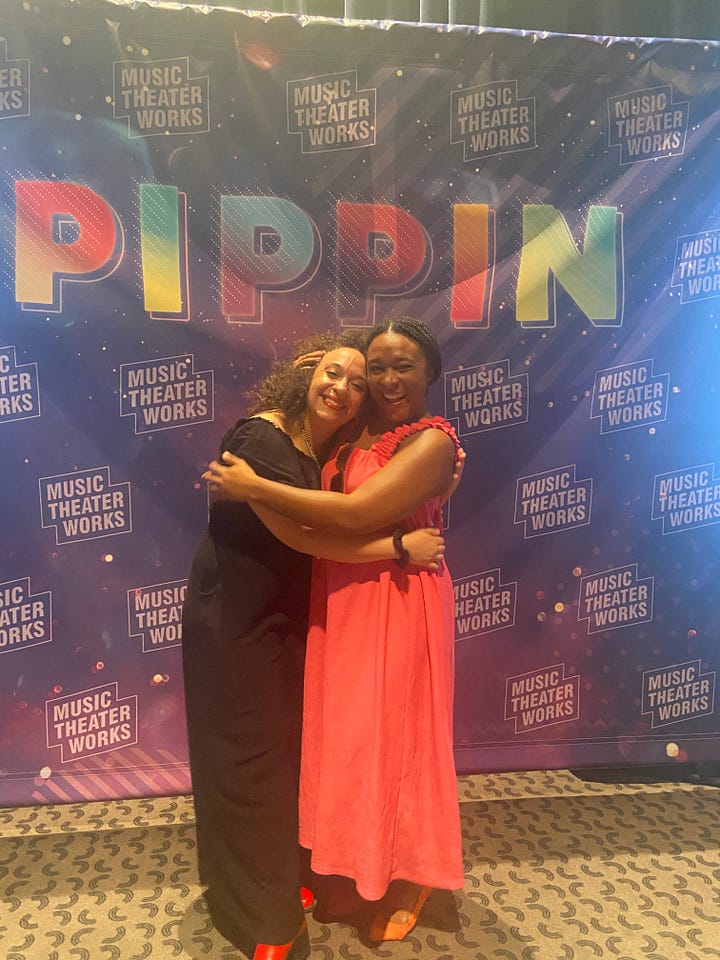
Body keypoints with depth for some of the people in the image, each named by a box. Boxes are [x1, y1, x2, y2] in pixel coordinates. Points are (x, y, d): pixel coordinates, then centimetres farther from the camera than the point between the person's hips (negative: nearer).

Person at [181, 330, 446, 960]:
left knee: (287, 753, 19)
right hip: (235, 624, -7)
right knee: (250, 763, 5)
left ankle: (284, 879, 41)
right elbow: (297, 532, -27)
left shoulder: (333, 453, 5)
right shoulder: (260, 437, -20)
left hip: (288, 624, 8)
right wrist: (399, 546, -24)